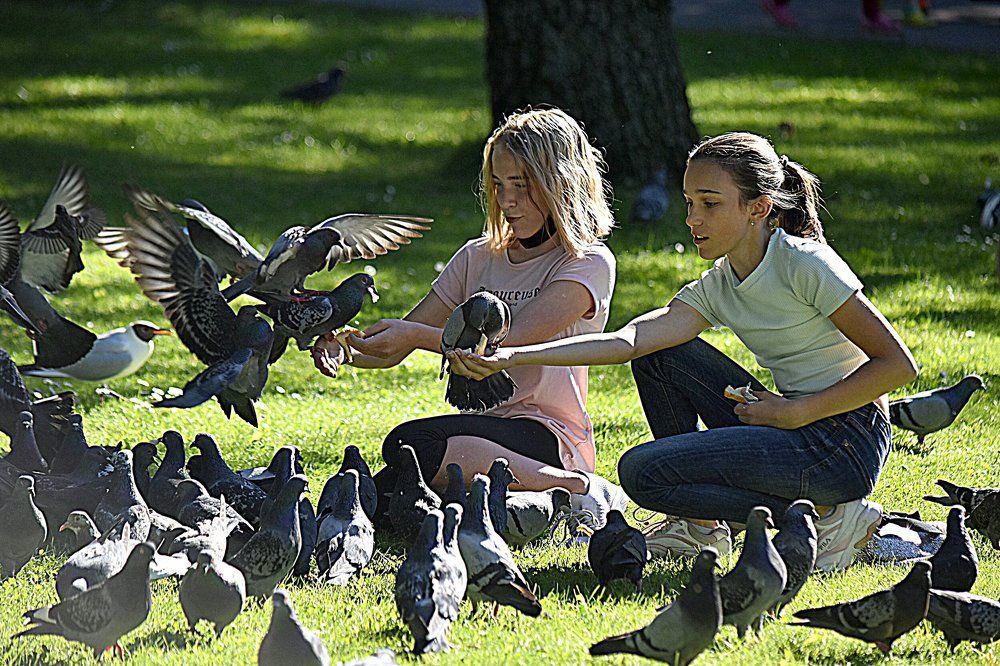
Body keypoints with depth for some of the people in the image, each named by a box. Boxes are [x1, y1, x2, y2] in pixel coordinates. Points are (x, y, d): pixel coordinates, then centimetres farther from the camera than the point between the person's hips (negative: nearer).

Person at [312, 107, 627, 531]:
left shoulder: (588, 264, -3)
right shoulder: (479, 258, 18)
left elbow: (511, 343, -18)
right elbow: (397, 346, 15)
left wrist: (418, 336, -28)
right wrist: (340, 349, -7)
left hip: (548, 436, -6)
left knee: (409, 444, -35)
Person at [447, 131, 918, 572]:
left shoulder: (805, 264, -13)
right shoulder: (717, 288, 8)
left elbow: (897, 365, -16)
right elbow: (628, 340, -6)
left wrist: (794, 412, -17)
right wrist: (511, 357, -17)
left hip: (846, 443, -8)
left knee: (642, 472, -14)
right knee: (658, 355, 10)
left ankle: (828, 516, -10)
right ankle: (703, 525, 9)